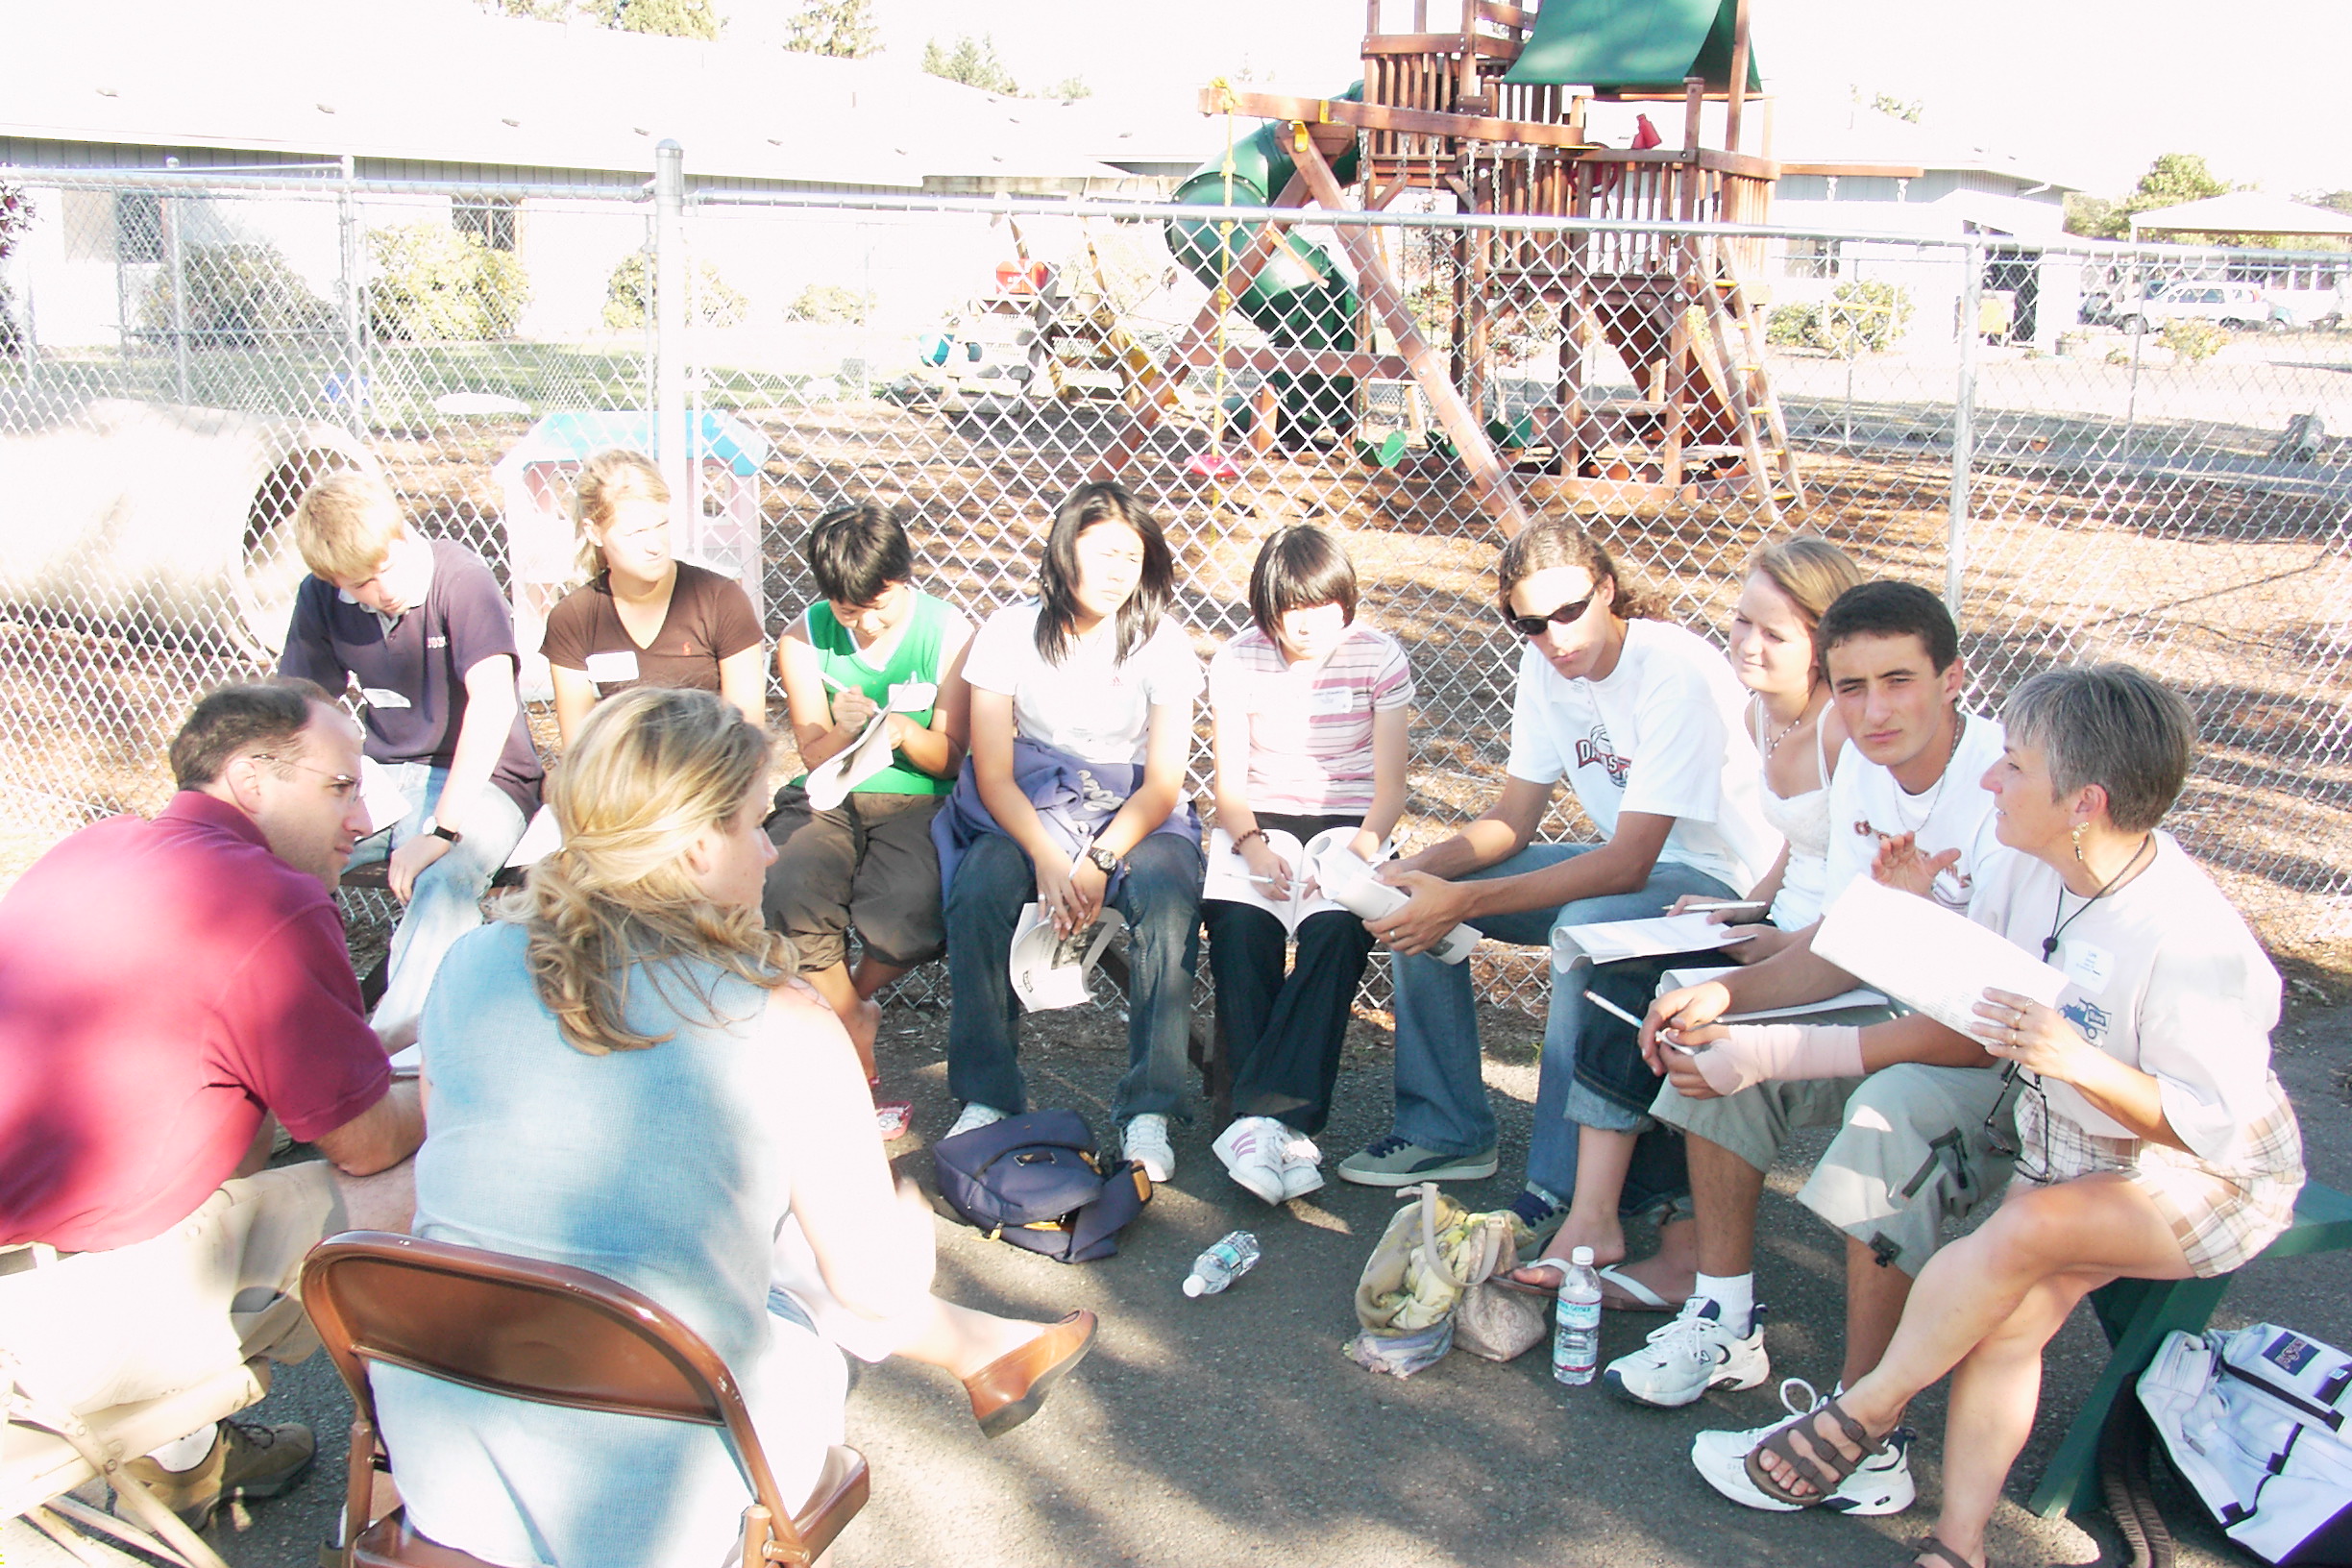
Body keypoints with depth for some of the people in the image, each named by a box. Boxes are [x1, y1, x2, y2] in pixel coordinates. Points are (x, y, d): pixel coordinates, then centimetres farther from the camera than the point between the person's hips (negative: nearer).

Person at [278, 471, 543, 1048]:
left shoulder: (459, 576, -19)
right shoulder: (322, 599, 1)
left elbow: (493, 701, -30)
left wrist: (442, 832, -34)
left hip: (482, 781, -5)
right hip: (387, 778, 6)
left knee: (443, 881, -36)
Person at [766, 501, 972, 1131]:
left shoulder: (950, 633, -4)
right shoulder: (803, 641, 2)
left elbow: (948, 757, -1)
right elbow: (814, 755, 2)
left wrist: (905, 734, -24)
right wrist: (844, 731, -22)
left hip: (917, 801, -2)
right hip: (828, 798, 2)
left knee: (907, 918, -32)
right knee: (786, 895, -31)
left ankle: (844, 1003, 6)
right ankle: (853, 1028, -2)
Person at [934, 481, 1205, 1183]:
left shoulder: (1162, 642, -2)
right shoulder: (1009, 634, -2)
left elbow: (1162, 784, -6)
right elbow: (994, 774, -6)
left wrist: (1099, 860, -22)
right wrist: (1047, 859, -22)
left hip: (1135, 815, 0)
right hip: (1027, 811, 0)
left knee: (1167, 900, -32)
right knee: (978, 893, -30)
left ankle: (1148, 1110, -26)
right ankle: (985, 1097, -16)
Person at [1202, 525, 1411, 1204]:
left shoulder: (1379, 658, -2)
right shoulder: (1238, 662, 1)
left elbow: (1389, 788, -3)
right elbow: (1229, 784, 1)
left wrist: (1361, 848, -23)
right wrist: (1253, 848, -21)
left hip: (1348, 824, -1)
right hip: (1260, 823, 1)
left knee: (1336, 929, -33)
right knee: (1237, 925, -31)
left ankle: (1266, 1116, -37)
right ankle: (1287, 1127, -32)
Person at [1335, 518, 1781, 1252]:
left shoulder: (1677, 675, -26)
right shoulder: (1548, 665, -2)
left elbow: (1627, 865, -31)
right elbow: (1513, 819, 3)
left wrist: (1465, 900, -36)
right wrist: (1420, 866, -17)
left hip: (1720, 878, -8)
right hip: (1629, 856, 8)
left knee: (1586, 924, -38)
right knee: (1416, 894, -5)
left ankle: (1562, 1192, -29)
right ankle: (1446, 1130, 5)